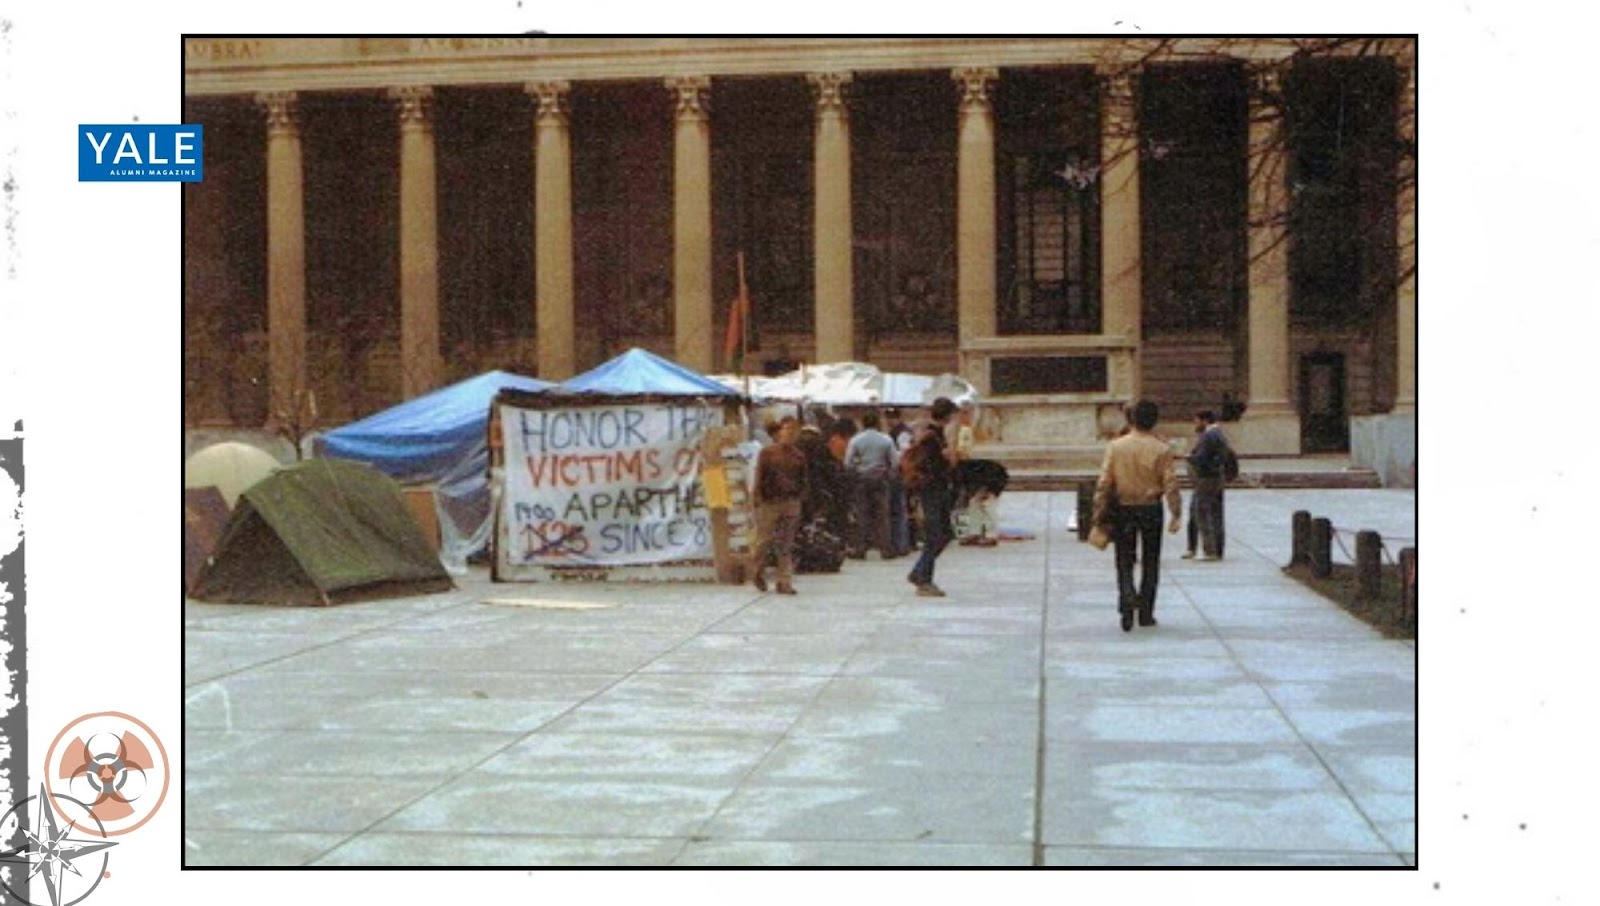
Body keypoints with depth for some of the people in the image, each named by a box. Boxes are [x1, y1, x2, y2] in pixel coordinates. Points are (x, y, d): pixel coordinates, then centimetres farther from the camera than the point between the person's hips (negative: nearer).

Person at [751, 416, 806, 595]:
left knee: (786, 546, 1)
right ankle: (759, 574, 25)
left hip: (791, 504, 3)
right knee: (764, 542, 0)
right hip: (769, 503, -3)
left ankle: (785, 583, 2)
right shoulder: (767, 452, -1)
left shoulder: (799, 456, 9)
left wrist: (799, 497, 6)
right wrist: (759, 502, -8)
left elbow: (802, 481, 16)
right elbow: (759, 478, -2)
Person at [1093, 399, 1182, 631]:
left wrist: (1099, 514, 1)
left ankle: (1127, 595, -18)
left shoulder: (1115, 447, -5)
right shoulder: (1162, 450, -6)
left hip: (1123, 509, 0)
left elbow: (1104, 482, -5)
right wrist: (1176, 515, -3)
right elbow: (1171, 485, -9)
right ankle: (1146, 614, 13)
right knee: (1150, 563, 11)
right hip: (1151, 509, 0)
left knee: (1124, 560, 9)